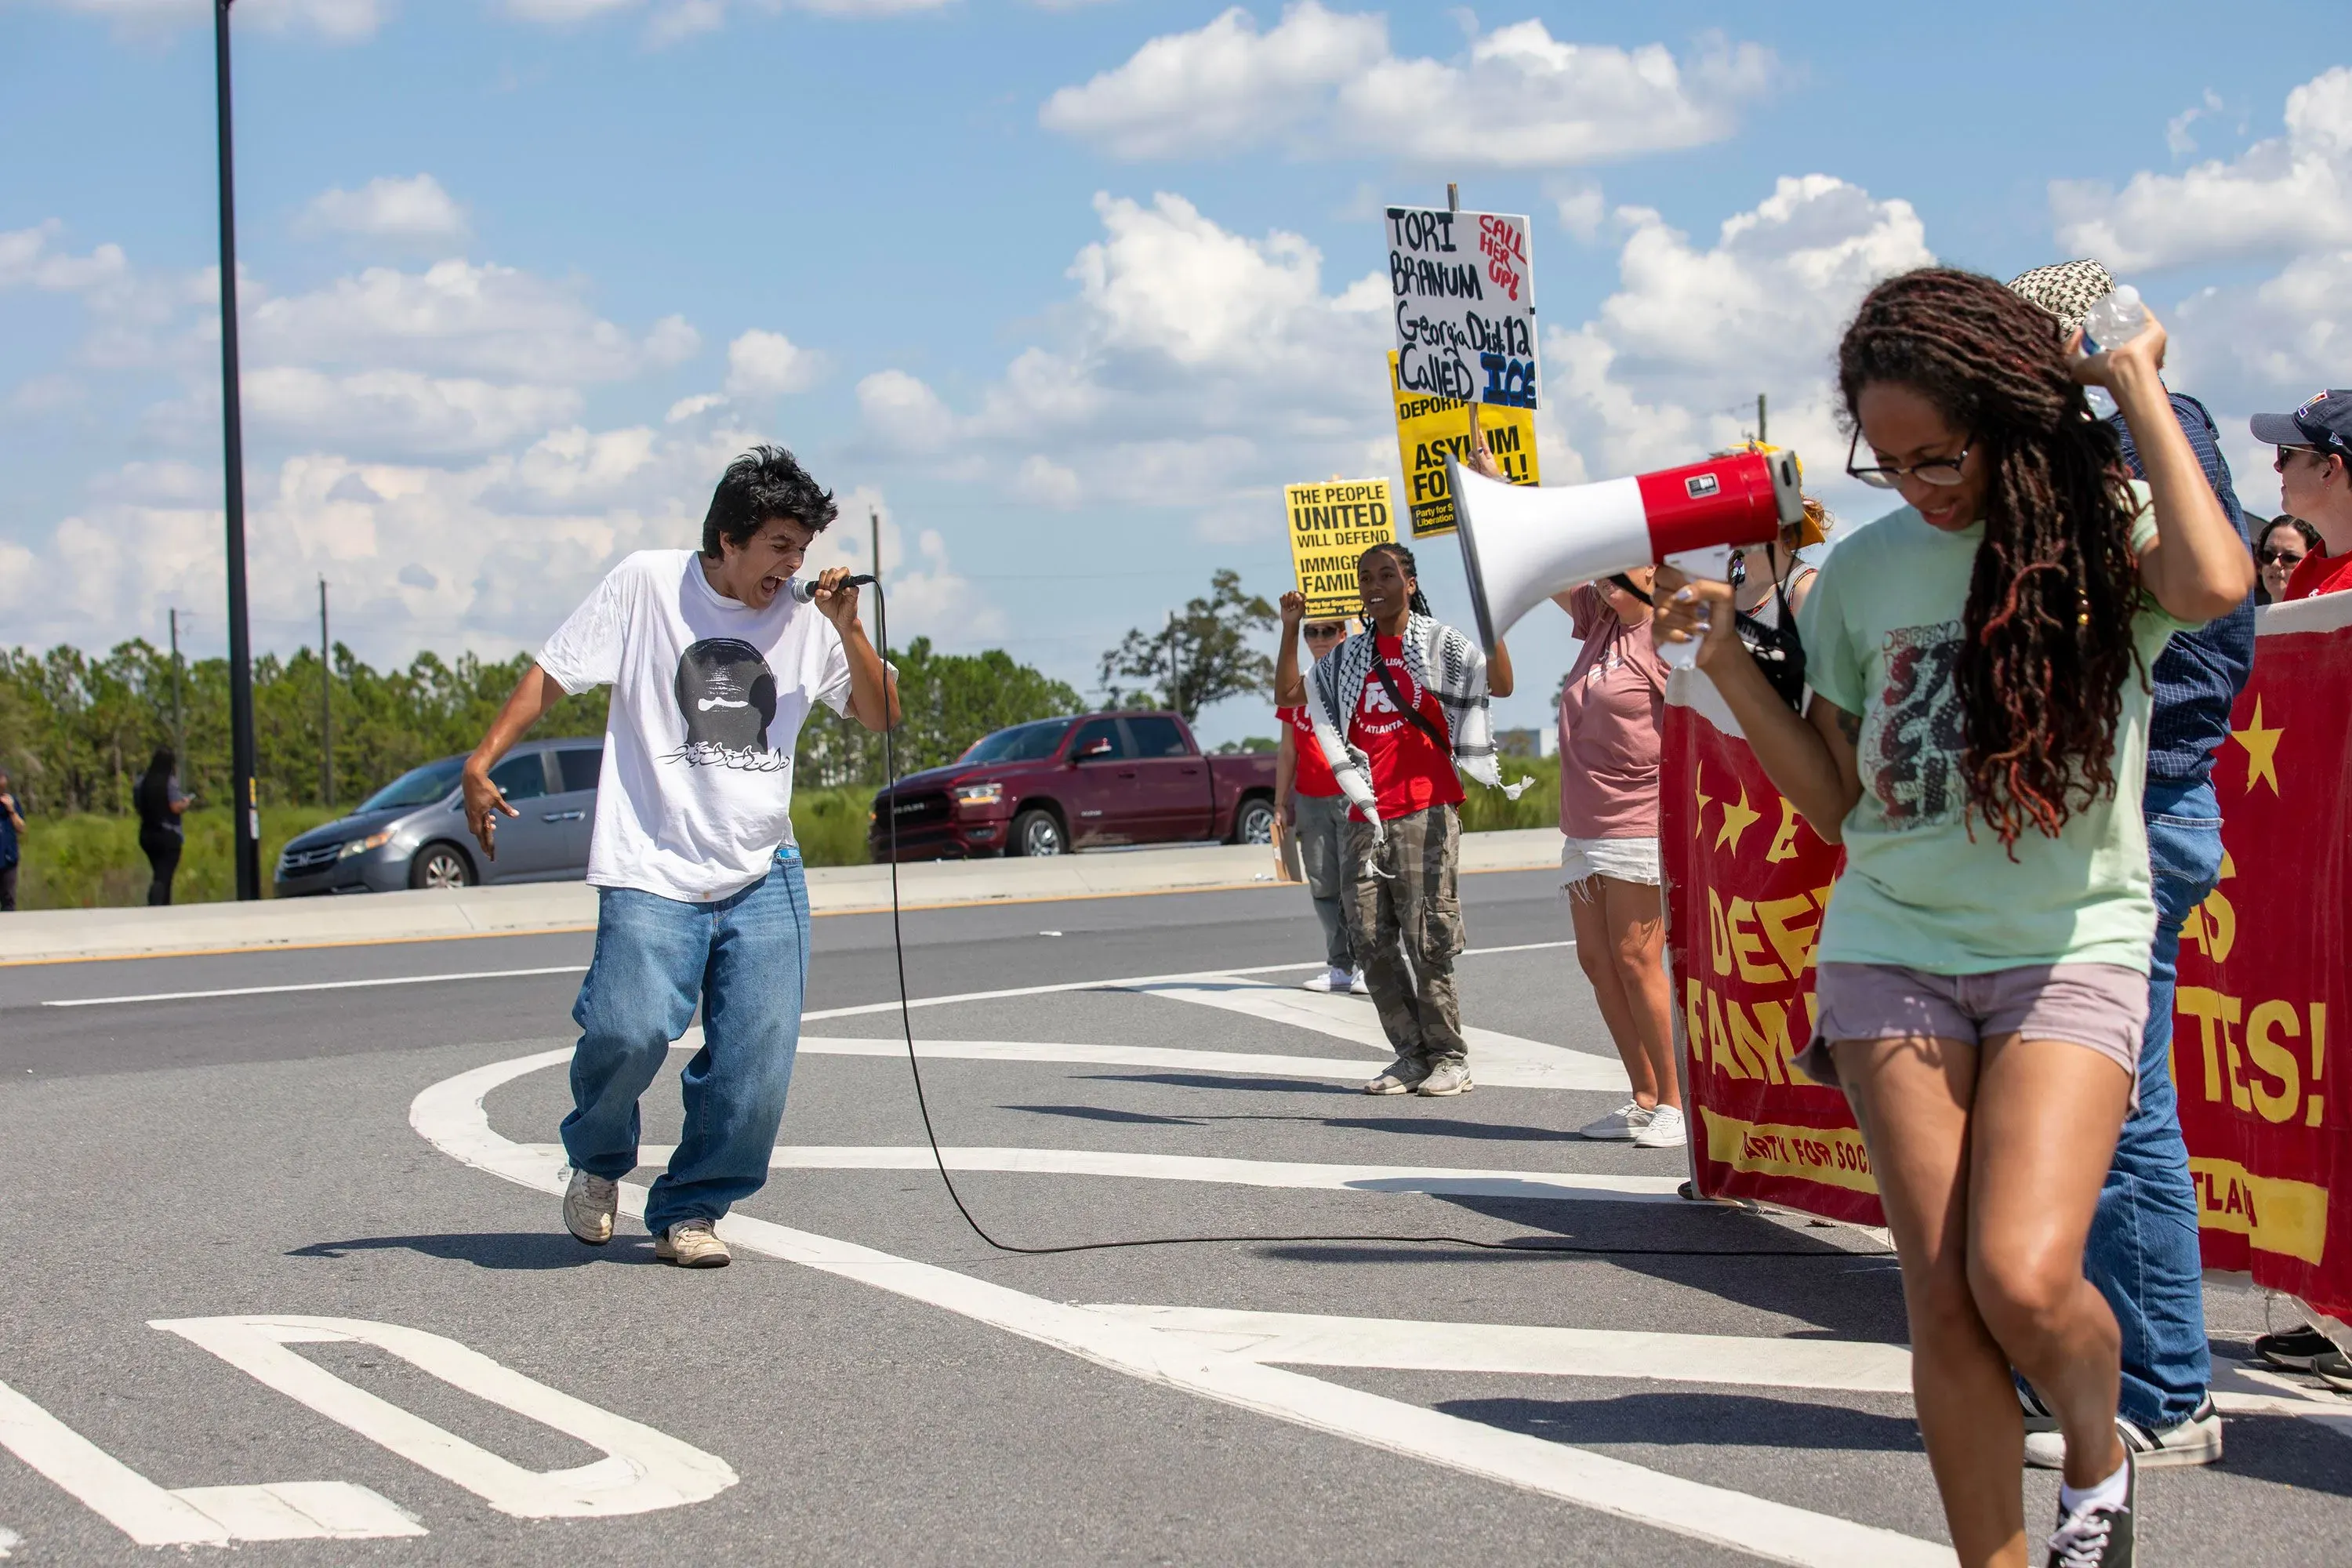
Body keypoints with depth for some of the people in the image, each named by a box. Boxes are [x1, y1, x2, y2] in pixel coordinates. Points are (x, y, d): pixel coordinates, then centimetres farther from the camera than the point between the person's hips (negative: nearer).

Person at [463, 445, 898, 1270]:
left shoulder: (803, 620, 9)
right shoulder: (647, 584, 0)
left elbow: (881, 716, 13)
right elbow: (553, 672, 3)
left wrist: (850, 631, -3)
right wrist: (484, 760, -7)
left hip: (763, 877, 4)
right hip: (651, 871, -3)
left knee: (757, 1062, -6)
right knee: (630, 1031, -21)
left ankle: (689, 1210, 14)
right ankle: (597, 1161, 11)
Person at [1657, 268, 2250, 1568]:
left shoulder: (2101, 527, -2)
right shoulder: (1865, 570, 7)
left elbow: (2214, 582, -27)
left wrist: (2138, 388, -14)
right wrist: (1728, 660, 1)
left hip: (2071, 948, -3)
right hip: (1894, 949, 3)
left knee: (2023, 1279, -18)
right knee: (1942, 1297, -5)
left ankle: (2099, 1454, 14)